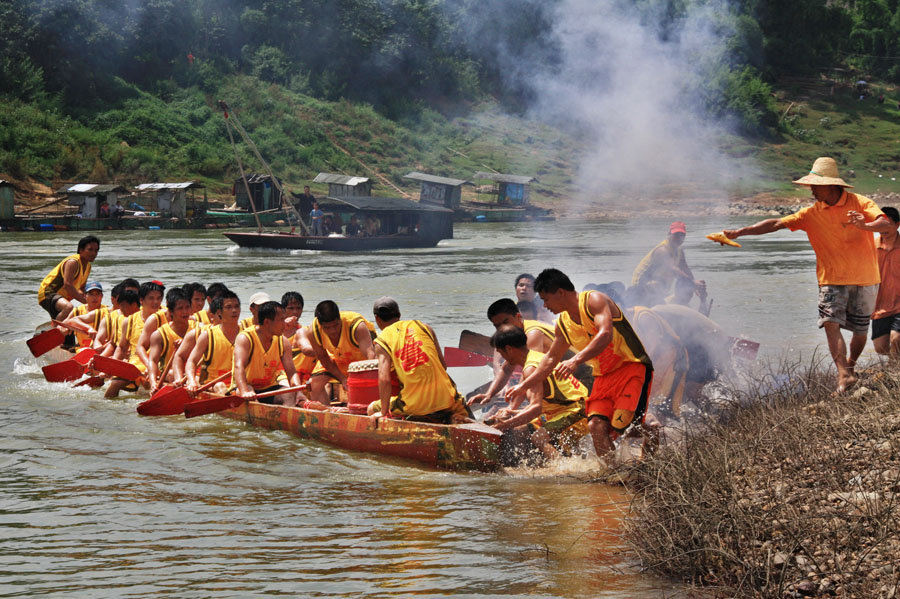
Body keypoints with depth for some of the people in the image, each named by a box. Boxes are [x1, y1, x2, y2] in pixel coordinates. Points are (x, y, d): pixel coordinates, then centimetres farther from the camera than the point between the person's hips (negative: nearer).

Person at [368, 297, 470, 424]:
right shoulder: (423, 326, 10)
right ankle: (455, 418, -1)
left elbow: (384, 379, -11)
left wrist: (384, 413, -3)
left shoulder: (381, 341, 0)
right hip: (445, 398, 3)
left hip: (415, 406, -3)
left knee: (372, 409, 21)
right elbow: (443, 366, 9)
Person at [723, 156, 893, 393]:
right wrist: (741, 231, -7)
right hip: (832, 279, 1)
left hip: (864, 278, -1)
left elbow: (886, 225, -17)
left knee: (860, 330, 6)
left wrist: (865, 225, -39)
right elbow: (777, 223, 1)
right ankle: (844, 375, -26)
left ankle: (849, 366, 32)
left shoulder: (860, 203, -4)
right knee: (831, 322, -19)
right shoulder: (812, 214, 4)